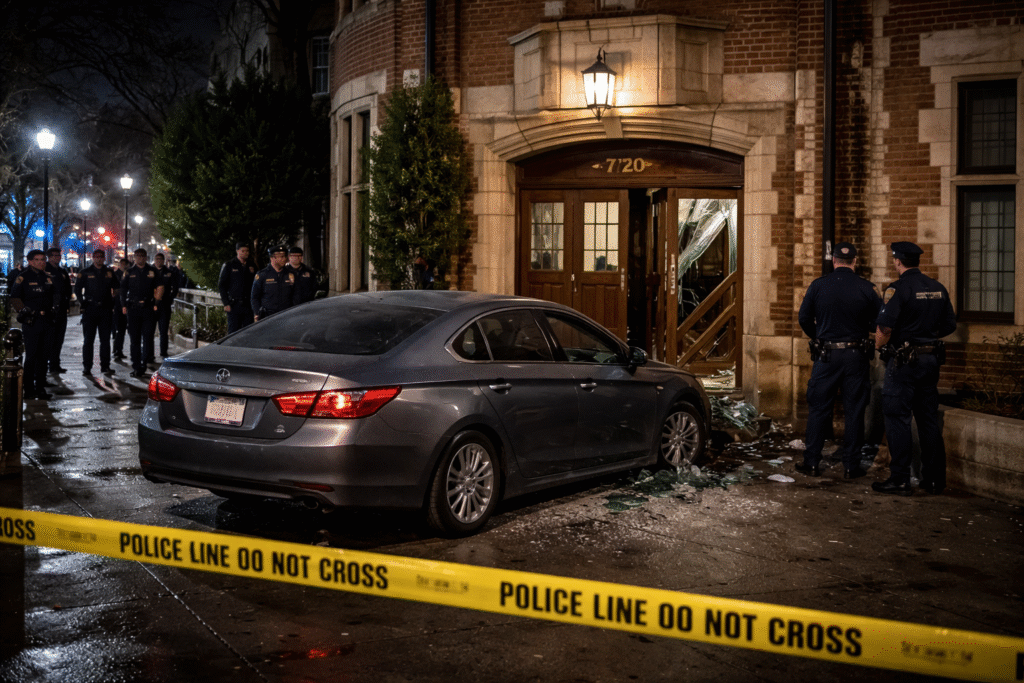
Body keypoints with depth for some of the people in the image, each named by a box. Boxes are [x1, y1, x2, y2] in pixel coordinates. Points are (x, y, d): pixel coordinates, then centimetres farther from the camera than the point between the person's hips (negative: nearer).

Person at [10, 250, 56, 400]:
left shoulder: (48, 277, 14)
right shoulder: (23, 277, -3)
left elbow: (54, 294, 26)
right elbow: (14, 298, -5)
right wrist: (24, 311, -16)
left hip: (47, 320, 6)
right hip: (31, 321, -6)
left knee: (44, 356, 8)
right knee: (31, 356, -4)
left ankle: (40, 388, 16)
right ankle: (29, 389, 2)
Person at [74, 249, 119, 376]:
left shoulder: (109, 272, 10)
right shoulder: (86, 273, 4)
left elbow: (116, 288, 17)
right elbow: (77, 288, 6)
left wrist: (113, 301, 5)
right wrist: (83, 302, -5)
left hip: (105, 309, 2)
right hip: (90, 309, -2)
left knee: (105, 339, 4)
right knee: (88, 339, 0)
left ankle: (105, 366, 9)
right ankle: (86, 367, 4)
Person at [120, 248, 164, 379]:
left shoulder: (152, 271, 8)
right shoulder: (129, 272, 10)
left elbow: (160, 288, 8)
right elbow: (123, 289, 10)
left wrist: (156, 303, -2)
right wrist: (124, 305, 0)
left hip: (148, 308, -1)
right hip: (133, 308, 1)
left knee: (147, 338, -5)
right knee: (134, 339, 3)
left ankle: (143, 365, 1)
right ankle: (136, 366, 9)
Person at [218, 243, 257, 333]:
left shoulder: (252, 266, 12)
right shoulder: (229, 266, 2)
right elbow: (221, 285, 1)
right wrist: (226, 304, -7)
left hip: (248, 305, 3)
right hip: (234, 305, -3)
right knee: (233, 332, -3)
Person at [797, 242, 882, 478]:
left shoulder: (818, 286, -4)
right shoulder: (866, 288, -4)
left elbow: (803, 319, 2)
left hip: (826, 355, 0)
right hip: (857, 356, 0)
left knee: (818, 410, 8)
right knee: (854, 411, 7)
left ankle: (812, 463, 10)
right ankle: (851, 466, 10)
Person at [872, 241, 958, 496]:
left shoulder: (898, 289, -13)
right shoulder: (938, 288, 8)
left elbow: (885, 327, -20)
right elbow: (950, 325, 13)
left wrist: (879, 346, -1)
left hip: (904, 361, -7)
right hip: (931, 360, 7)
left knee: (898, 419, -2)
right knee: (929, 419, 12)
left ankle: (900, 480, -2)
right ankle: (934, 479, 17)